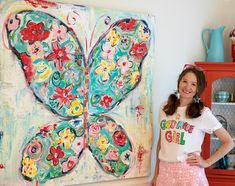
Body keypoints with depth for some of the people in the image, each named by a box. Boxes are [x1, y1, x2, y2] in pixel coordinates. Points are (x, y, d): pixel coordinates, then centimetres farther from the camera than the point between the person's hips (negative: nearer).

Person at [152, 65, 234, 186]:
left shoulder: (203, 113, -5)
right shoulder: (165, 109, 6)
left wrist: (207, 162, -5)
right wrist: (156, 174, 13)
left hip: (188, 172, -3)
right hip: (164, 171, 3)